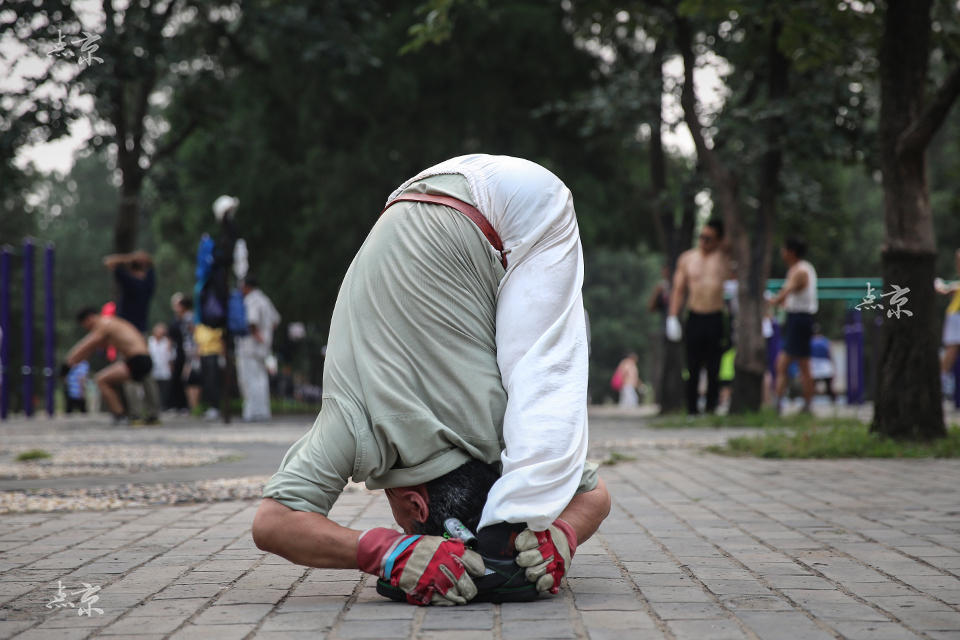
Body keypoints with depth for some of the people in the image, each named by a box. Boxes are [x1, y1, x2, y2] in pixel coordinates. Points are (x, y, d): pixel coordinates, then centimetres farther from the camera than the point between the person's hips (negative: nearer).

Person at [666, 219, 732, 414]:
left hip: (717, 319, -2)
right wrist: (672, 317, 4)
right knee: (693, 368, 0)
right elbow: (678, 290, 14)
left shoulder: (726, 259, 5)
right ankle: (692, 410, 6)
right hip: (695, 318, 2)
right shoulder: (687, 258, 12)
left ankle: (711, 409, 6)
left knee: (714, 369, -2)